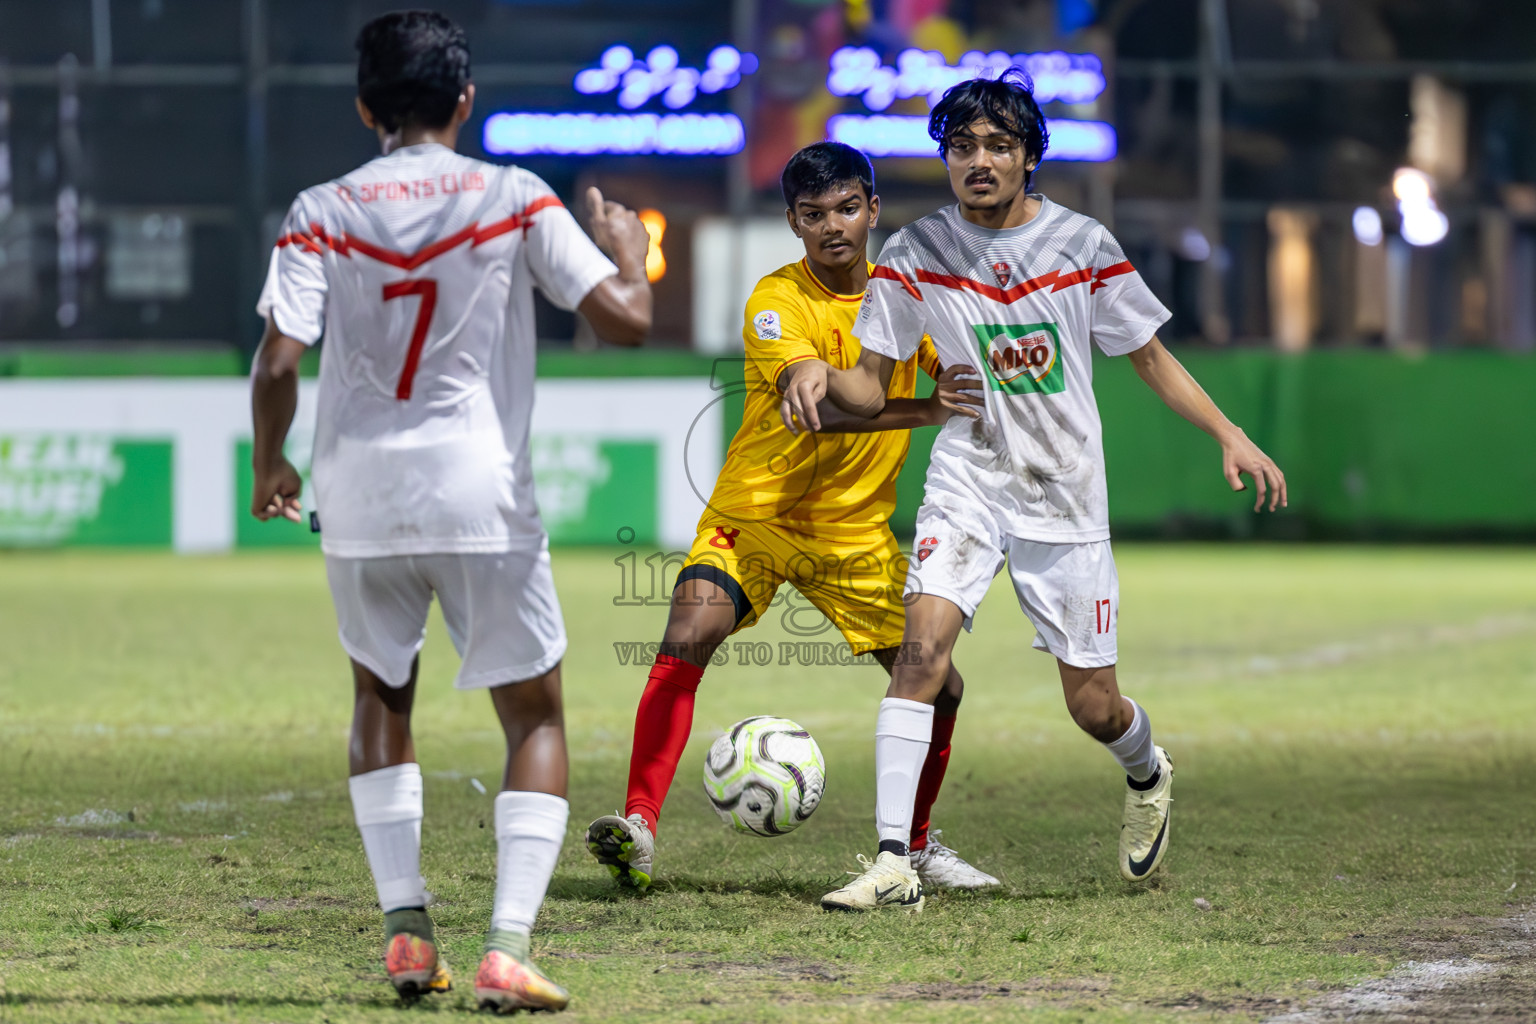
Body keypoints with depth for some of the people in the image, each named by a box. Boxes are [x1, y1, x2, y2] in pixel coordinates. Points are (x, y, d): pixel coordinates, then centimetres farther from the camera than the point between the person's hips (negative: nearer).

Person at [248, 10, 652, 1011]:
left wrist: (269, 465, 10)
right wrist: (629, 252, 14)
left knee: (381, 698, 24)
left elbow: (279, 361, -7)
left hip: (360, 499, 2)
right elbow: (623, 320, -8)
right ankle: (509, 944, -6)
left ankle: (405, 928, 14)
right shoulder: (514, 199, -3)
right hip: (483, 496, -2)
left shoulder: (322, 213, 0)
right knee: (536, 717, 10)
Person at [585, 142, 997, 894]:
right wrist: (922, 410, -46)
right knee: (689, 636, -28)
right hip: (755, 515, -5)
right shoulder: (776, 301, -17)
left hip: (859, 529, 5)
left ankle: (915, 843, 26)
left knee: (939, 684, 3)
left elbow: (959, 380, 6)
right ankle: (639, 825, -29)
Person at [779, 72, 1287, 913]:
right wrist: (821, 375, -21)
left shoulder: (1082, 245, -3)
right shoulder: (913, 257, -4)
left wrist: (1228, 435, -1)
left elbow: (1149, 355, 8)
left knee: (1092, 705, 5)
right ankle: (894, 864, -24)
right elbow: (873, 388, 1)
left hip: (1068, 497, 0)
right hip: (967, 484, 0)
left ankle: (1148, 777, 43)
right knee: (923, 644, -24)